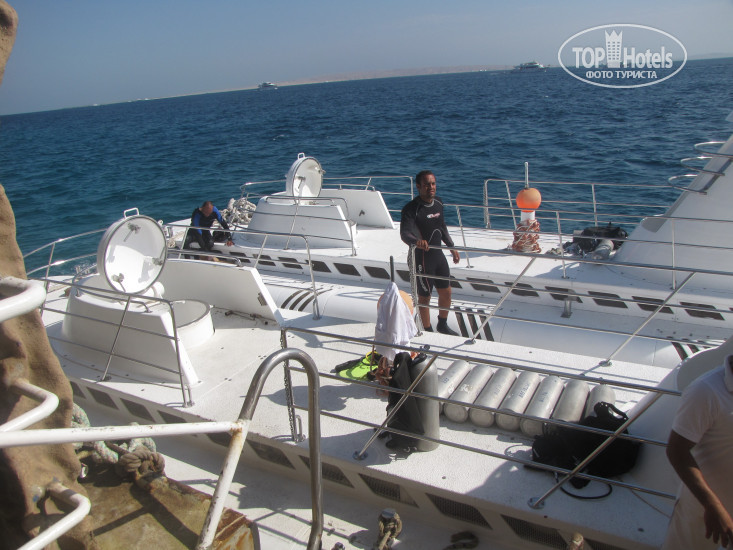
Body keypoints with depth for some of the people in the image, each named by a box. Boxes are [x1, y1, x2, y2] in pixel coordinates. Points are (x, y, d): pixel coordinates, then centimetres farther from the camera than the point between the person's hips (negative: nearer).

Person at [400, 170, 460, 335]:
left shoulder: (438, 203, 3)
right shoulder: (411, 209, -21)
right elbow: (404, 233, -34)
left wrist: (452, 247, 21)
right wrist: (416, 241, -55)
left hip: (438, 255, 8)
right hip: (421, 259, -7)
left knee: (446, 292, 19)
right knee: (424, 297, 7)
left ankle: (443, 325, 42)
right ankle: (428, 331, 27)